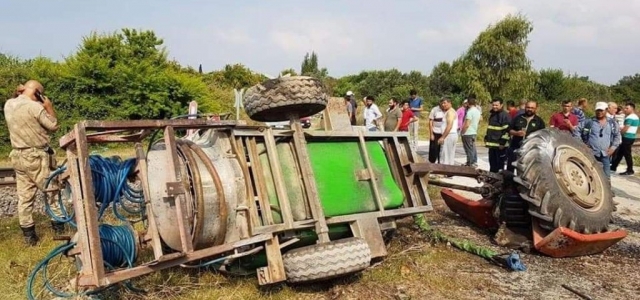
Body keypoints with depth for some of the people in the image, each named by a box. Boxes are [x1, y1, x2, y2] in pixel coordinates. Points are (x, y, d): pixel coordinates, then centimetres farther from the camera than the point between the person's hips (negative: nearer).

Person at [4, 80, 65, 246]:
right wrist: (49, 107, -1)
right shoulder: (35, 107, -18)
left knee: (24, 197, 9)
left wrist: (19, 95, 15)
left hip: (18, 156, 7)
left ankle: (29, 235, 14)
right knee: (52, 192, 7)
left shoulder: (8, 104, 3)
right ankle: (60, 228, 15)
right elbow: (54, 126, -9)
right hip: (37, 156, -7)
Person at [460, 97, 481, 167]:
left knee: (469, 150, -3)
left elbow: (466, 125, -23)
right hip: (474, 132, 9)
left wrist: (462, 132, -13)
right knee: (473, 148, 16)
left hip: (468, 133, -9)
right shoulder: (477, 111, 8)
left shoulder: (470, 112, -20)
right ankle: (474, 163, 23)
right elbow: (479, 121, 22)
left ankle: (470, 164, 2)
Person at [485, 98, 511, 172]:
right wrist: (486, 138, 20)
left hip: (500, 145, -8)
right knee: (492, 164, 15)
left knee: (500, 165, -2)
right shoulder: (491, 114, 17)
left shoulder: (505, 115, -11)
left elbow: (507, 130, -15)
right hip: (492, 144, 8)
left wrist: (502, 142, -18)